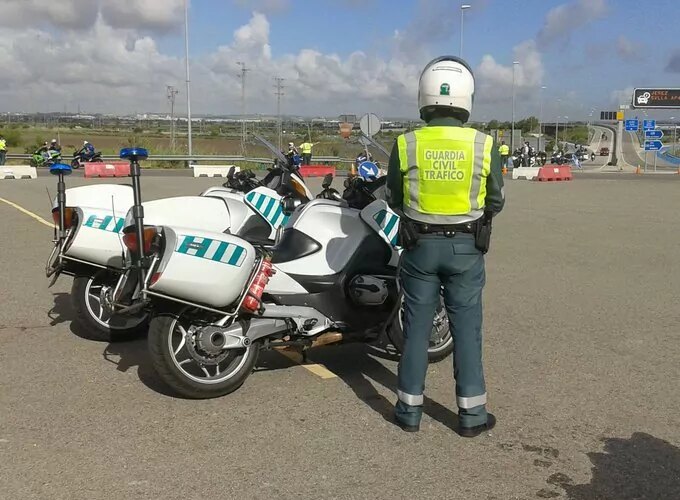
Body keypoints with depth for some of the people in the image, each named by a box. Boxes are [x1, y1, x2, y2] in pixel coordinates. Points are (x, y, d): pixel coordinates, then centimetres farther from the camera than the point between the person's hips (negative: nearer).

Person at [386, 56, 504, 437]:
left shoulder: (406, 144, -8)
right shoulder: (484, 145, -8)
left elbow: (395, 200, 2)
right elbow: (495, 202, 1)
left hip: (420, 245, 1)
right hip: (466, 247, 0)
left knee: (417, 326, 10)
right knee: (467, 327, 8)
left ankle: (410, 409, 19)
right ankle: (471, 413, 17)